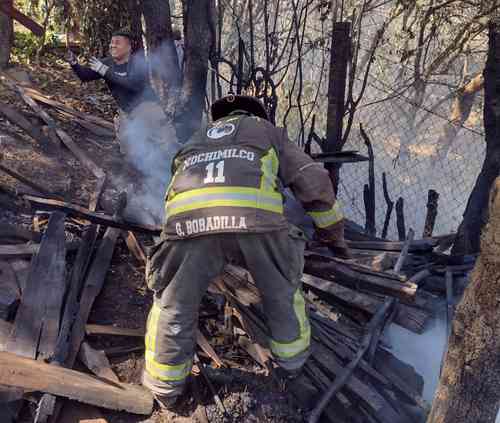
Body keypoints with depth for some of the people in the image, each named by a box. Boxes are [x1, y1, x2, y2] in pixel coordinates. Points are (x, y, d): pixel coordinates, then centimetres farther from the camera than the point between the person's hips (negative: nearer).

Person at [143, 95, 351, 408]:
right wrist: (334, 232, 42)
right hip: (254, 214, -1)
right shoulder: (267, 130, 34)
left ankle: (166, 387, 38)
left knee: (174, 302, 23)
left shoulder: (196, 140, 42)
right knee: (282, 290, 26)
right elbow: (315, 182, 29)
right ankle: (293, 359, 45)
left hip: (188, 217, 2)